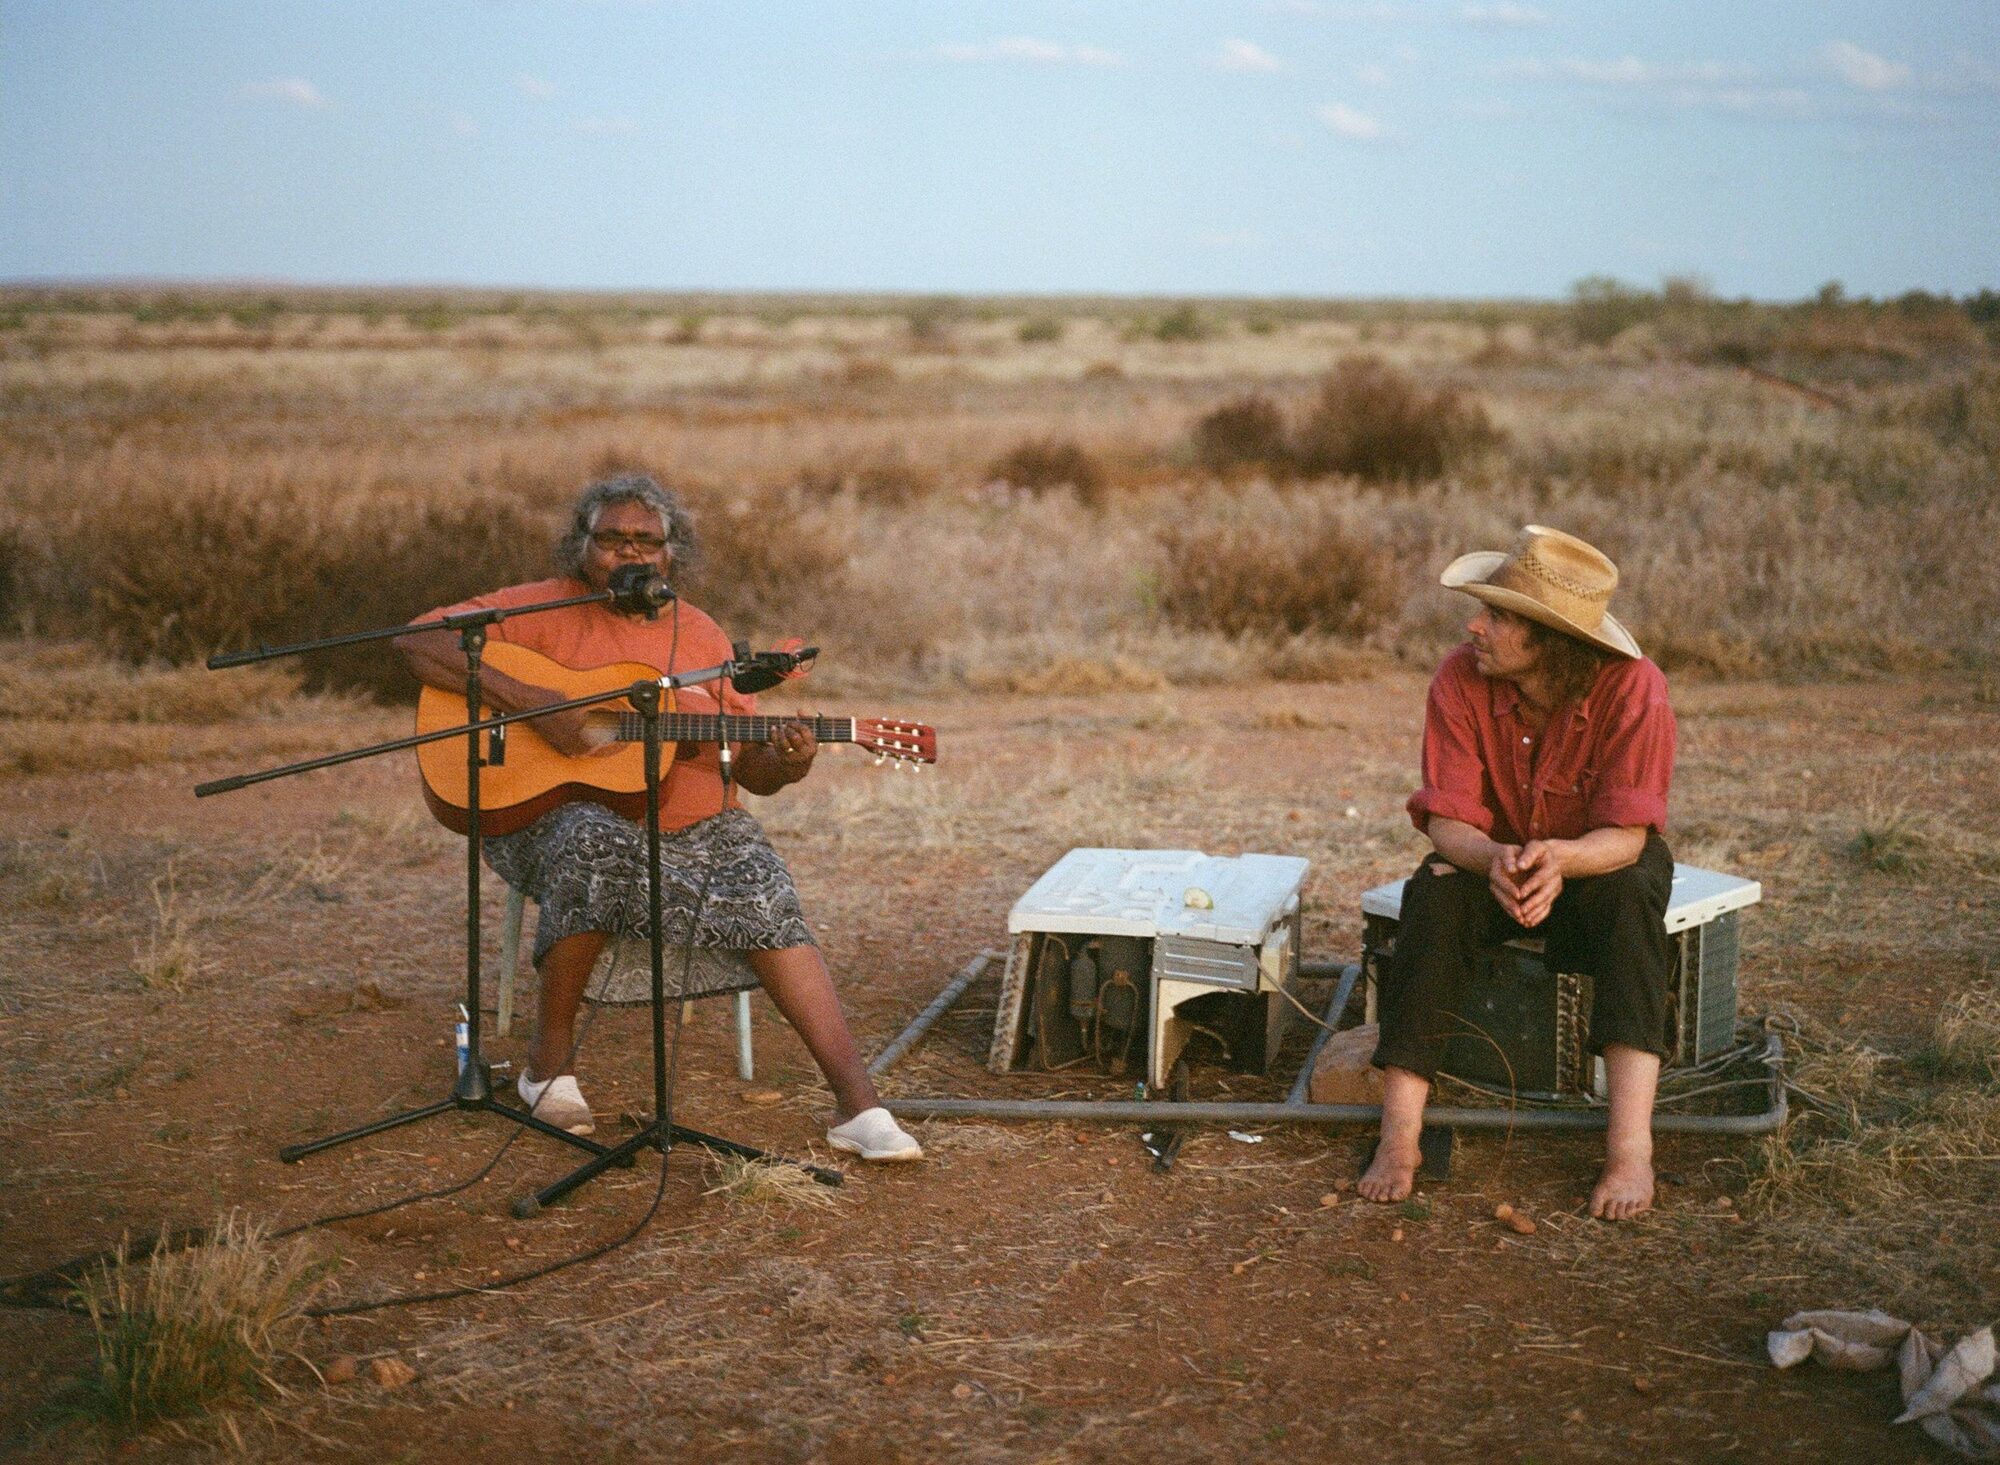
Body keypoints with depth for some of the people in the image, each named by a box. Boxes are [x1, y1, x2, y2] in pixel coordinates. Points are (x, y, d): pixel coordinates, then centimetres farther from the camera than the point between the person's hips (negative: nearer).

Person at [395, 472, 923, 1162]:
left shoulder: (700, 634, 13)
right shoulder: (543, 610, 2)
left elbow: (752, 766, 13)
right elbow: (417, 641, -10)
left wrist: (786, 762, -12)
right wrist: (527, 700, -20)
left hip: (690, 821, 3)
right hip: (554, 808, -3)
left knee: (766, 896, -25)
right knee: (596, 846, -38)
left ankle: (857, 1103, -30)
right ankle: (550, 1064, -19)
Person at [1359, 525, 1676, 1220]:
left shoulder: (1633, 688, -25)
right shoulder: (1460, 681, -20)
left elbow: (1624, 836, -27)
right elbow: (1447, 821, -20)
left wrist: (1559, 859, -49)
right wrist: (1496, 859, -43)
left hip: (1599, 862, -1)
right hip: (1493, 857, 2)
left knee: (1627, 897, -35)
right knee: (1434, 896, -30)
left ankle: (1631, 1144, -39)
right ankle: (1399, 1135, -31)